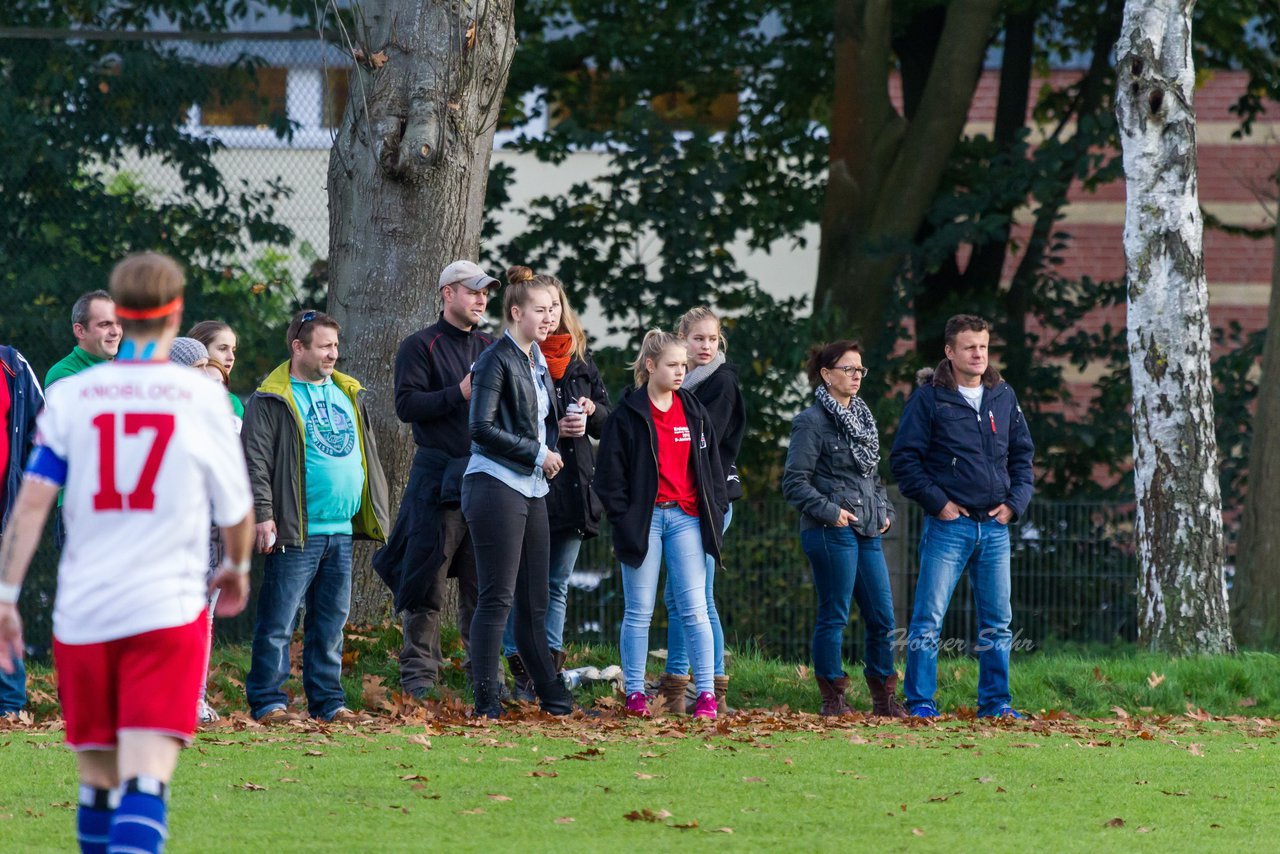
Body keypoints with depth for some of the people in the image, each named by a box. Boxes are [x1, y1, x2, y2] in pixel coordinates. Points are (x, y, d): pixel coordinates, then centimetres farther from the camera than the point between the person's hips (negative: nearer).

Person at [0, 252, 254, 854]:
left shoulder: (69, 396, 3)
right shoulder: (202, 398, 1)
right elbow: (236, 511, 11)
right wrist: (238, 568, 31)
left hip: (82, 613, 2)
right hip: (168, 611, -2)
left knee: (98, 779, 15)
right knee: (146, 779, -12)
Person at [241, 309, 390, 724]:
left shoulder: (347, 394, 16)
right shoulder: (271, 400, -6)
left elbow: (365, 454, 24)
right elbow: (255, 462, -10)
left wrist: (372, 512, 21)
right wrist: (262, 515, -18)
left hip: (342, 532, 7)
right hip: (297, 534, -7)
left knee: (331, 621, 10)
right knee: (278, 622, -6)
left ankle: (328, 701, 15)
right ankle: (267, 701, -3)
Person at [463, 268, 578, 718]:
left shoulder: (538, 362, 17)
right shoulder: (496, 360, -9)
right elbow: (482, 429, -16)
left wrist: (551, 450, 5)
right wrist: (536, 455, -13)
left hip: (532, 489, 8)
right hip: (496, 487, -8)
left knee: (535, 602, 11)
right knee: (497, 598, -8)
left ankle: (553, 696, 15)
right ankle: (486, 701, -7)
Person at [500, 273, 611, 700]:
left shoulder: (580, 358, 13)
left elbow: (606, 422, 18)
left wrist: (592, 410, -4)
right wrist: (552, 429, -19)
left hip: (573, 484, 6)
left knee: (558, 585, 10)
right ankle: (522, 677, -3)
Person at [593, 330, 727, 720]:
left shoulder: (694, 412, 11)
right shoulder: (628, 414, -3)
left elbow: (711, 466, 16)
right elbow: (609, 473, -3)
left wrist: (714, 512, 7)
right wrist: (623, 519, -9)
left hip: (686, 517, 3)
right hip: (644, 520, -3)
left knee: (694, 609, -4)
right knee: (639, 612, 3)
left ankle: (706, 694, -4)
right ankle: (635, 694, 8)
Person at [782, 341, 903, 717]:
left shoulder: (862, 418, 17)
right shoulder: (812, 422, -7)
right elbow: (795, 482, -11)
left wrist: (884, 510, 13)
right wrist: (829, 511, -17)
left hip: (867, 532, 8)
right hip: (831, 532, -8)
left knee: (882, 615, 6)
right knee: (834, 616, -3)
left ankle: (884, 697, 14)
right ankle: (833, 698, 5)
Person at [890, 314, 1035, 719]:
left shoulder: (1004, 397, 11)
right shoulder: (929, 398, -4)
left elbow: (1023, 454, 19)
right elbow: (904, 458, -4)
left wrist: (1015, 502, 5)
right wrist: (937, 502, -11)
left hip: (995, 526, 5)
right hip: (949, 524, -5)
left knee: (998, 621, 8)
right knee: (929, 618, -7)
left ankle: (995, 701, 16)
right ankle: (919, 700, -2)